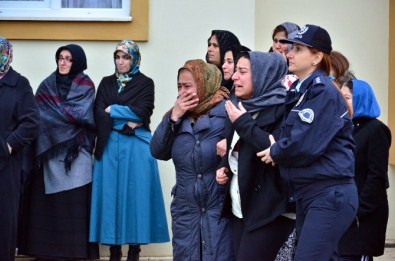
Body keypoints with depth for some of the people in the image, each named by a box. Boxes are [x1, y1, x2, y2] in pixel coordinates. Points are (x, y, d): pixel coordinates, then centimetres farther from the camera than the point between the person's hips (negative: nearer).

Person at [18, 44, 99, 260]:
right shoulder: (47, 85, 14)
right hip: (49, 150, 3)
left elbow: (80, 116, -7)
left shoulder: (85, 86, 5)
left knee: (74, 201, -6)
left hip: (75, 151, -3)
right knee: (47, 200, -3)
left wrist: (54, 109, -2)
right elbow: (38, 115, 6)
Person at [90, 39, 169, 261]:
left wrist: (113, 110, -3)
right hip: (110, 146, 3)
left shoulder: (146, 83, 4)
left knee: (135, 193, -3)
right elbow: (99, 114, 0)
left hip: (137, 146, -3)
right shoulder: (107, 83, 12)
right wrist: (126, 122, -10)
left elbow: (141, 112, -10)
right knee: (111, 193, 0)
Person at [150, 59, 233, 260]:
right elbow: (158, 152, 2)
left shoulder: (226, 111, -9)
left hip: (219, 207, -6)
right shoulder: (178, 114, 11)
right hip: (185, 209, 6)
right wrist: (173, 118, -6)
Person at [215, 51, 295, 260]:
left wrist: (243, 123, -18)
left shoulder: (281, 109, -10)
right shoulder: (246, 108, 16)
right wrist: (224, 168, 9)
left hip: (269, 213, -8)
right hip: (240, 210, 9)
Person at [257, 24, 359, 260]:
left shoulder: (323, 92, -13)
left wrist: (275, 152, -5)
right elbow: (289, 135, 14)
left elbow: (305, 145, -21)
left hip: (330, 195, -9)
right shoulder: (299, 91, 15)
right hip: (306, 194, 9)